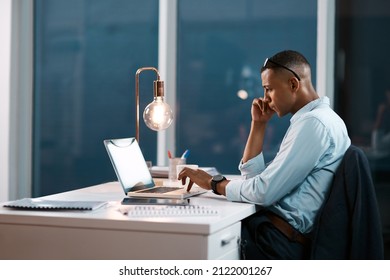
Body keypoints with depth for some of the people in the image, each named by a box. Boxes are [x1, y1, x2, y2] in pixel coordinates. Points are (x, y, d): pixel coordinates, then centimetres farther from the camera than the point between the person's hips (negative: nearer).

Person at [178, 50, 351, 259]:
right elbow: (253, 176, 18)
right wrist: (258, 124, 12)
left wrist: (214, 183, -6)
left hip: (280, 241, -10)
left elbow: (264, 191, -20)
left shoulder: (314, 122, -14)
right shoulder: (312, 119, 19)